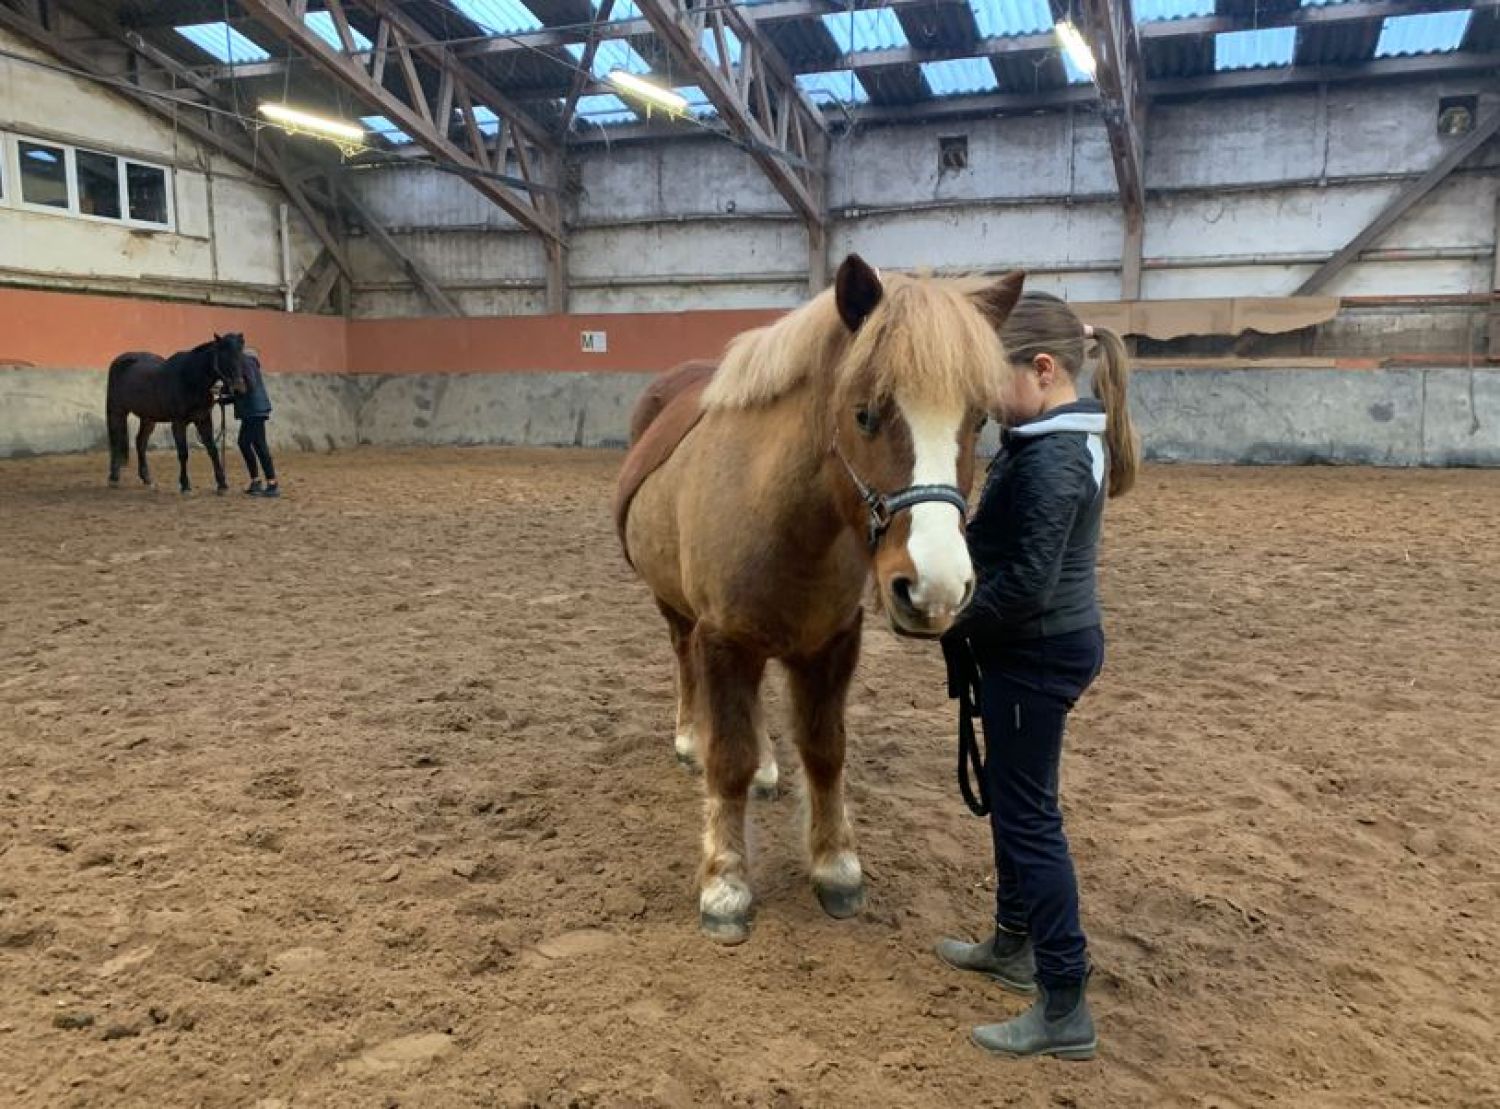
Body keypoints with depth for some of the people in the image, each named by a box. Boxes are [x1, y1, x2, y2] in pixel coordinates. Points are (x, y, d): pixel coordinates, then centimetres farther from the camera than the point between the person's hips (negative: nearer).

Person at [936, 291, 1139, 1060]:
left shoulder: (1050, 459, -24)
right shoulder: (1062, 439, 8)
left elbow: (1027, 585, -27)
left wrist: (955, 623, -13)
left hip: (1035, 656, -10)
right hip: (1043, 648, 10)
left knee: (1028, 817, -2)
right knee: (1010, 800, 21)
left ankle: (1066, 1011, 9)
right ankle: (1014, 945, 39)